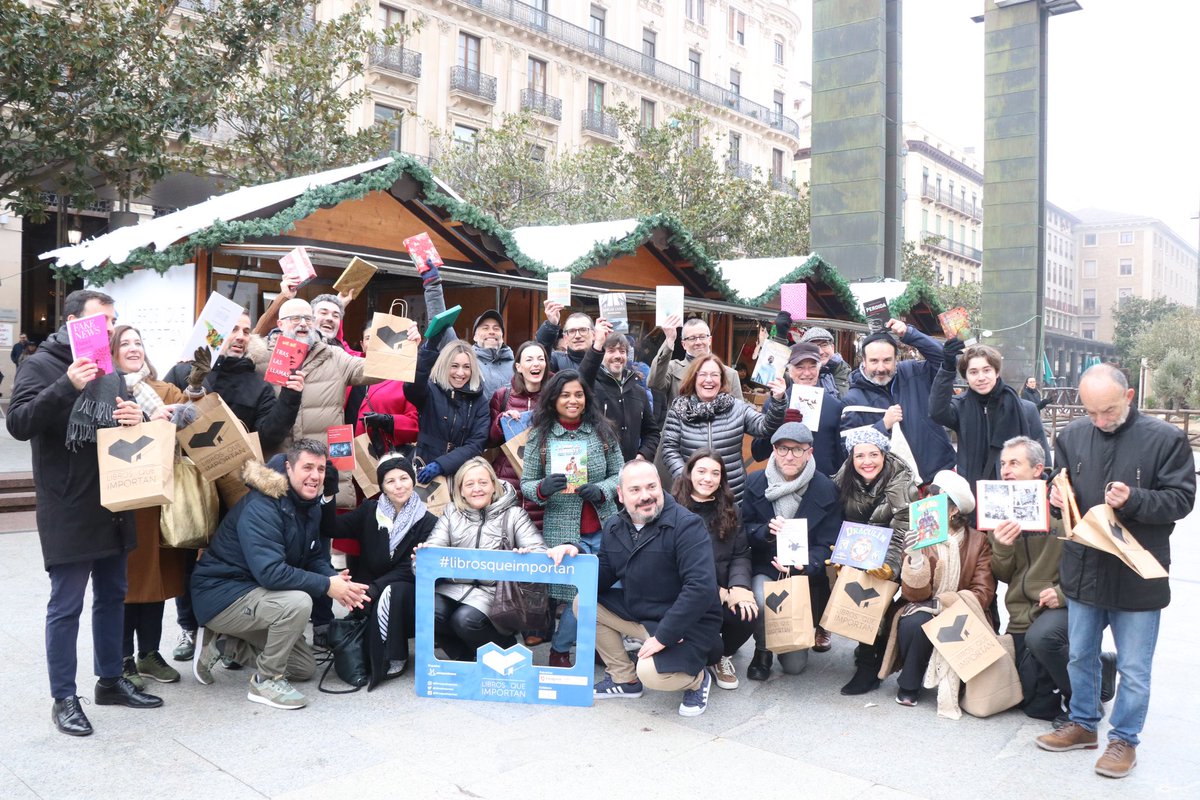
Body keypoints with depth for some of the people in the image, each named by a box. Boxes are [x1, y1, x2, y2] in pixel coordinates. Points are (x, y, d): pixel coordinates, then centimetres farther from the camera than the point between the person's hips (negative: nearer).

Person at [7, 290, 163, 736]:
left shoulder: (110, 372, 13)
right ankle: (64, 699, 11)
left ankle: (110, 681, 28)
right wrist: (67, 387, -31)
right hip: (67, 512, -7)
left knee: (112, 596, 15)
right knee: (66, 606, 0)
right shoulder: (42, 365, -7)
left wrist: (136, 420, -5)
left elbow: (131, 424, 19)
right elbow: (18, 424, -18)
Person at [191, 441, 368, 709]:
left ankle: (223, 643, 17)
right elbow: (269, 572, -34)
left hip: (253, 594, 9)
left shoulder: (311, 505, 2)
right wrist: (327, 586, -30)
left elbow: (315, 556, 6)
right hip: (221, 595, -9)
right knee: (298, 602, -34)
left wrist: (336, 578, -16)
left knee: (305, 667, 11)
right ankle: (266, 681, -13)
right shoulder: (260, 508, -26)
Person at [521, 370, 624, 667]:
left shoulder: (602, 430, 5)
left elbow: (620, 474, 7)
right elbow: (526, 483, 3)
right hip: (564, 531, -2)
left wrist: (601, 491, -12)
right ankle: (559, 651, 20)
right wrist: (543, 488, -19)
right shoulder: (540, 436, 1)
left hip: (604, 528, 3)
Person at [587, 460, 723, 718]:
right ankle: (624, 678, 11)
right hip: (635, 612, 7)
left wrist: (663, 636, -29)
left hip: (687, 623, -7)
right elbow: (604, 577, 7)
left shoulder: (686, 525, -20)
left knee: (652, 673, -30)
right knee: (583, 603, -2)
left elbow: (701, 588, -29)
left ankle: (697, 679, 7)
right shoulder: (614, 526, 2)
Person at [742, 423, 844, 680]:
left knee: (795, 665, -1)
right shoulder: (756, 482, -3)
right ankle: (762, 651, -3)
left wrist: (803, 564, -29)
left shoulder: (825, 490, -7)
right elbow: (744, 529, 0)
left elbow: (828, 545, -8)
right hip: (765, 570, 1)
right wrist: (767, 531, -23)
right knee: (763, 600, -36)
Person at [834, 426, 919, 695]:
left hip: (887, 559, -4)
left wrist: (889, 566, -37)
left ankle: (869, 665, -12)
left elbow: (901, 534, -21)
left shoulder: (902, 485, -14)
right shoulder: (845, 481, 0)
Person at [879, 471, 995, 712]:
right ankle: (909, 686, -5)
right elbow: (914, 595, -11)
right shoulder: (918, 538, -4)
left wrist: (944, 604, -22)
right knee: (913, 622, -32)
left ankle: (951, 690, -4)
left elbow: (983, 593, -10)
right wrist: (915, 557, -27)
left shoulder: (979, 541, -4)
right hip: (923, 613, 1)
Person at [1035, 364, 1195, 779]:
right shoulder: (1071, 436, 2)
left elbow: (1181, 498, -11)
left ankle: (1124, 740, 26)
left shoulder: (1165, 439, -11)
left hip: (1138, 577, -4)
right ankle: (1083, 724, 36)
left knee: (1133, 668, 9)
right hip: (1083, 570, 4)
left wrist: (1133, 499, -27)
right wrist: (1056, 496, -9)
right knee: (1081, 656, 18)